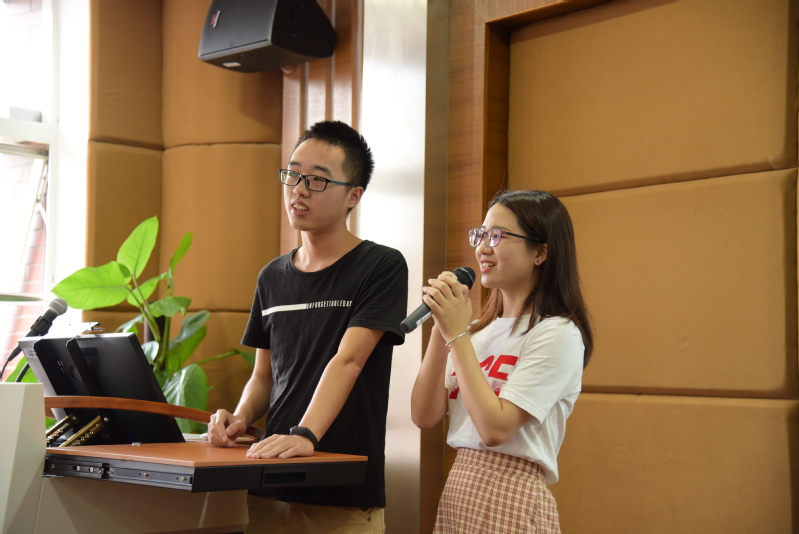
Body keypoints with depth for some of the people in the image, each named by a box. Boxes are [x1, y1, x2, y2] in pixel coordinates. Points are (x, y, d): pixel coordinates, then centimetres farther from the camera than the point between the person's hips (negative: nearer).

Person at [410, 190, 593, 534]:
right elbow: (424, 416, 1)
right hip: (457, 492, 6)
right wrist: (441, 329, -8)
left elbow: (495, 428, -20)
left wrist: (457, 334, -16)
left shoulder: (558, 334, -12)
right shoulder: (480, 330, 8)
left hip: (511, 501, -6)